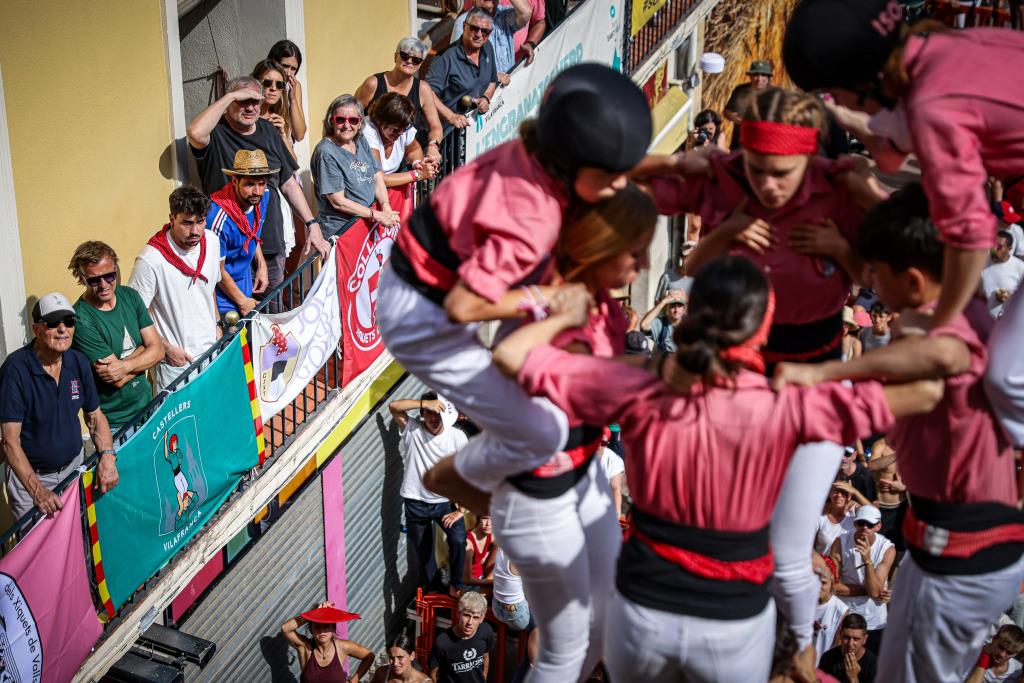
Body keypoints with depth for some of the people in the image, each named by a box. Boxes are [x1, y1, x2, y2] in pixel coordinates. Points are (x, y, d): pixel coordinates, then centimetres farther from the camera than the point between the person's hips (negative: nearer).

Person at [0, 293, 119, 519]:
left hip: (75, 466, 5)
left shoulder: (78, 363, -3)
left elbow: (95, 416, 8)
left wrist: (107, 456, -12)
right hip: (29, 476, -5)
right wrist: (37, 491, -29)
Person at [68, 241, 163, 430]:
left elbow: (158, 349, -4)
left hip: (146, 405, 6)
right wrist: (143, 350, -9)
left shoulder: (130, 296, 0)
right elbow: (117, 380, -21)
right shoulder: (81, 321, -21)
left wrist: (126, 365, -20)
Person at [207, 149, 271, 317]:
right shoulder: (219, 216, -34)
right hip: (221, 289, -7)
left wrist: (261, 265, 4)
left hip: (244, 277, 7)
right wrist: (242, 301, -11)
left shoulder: (263, 196, -12)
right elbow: (218, 271, -21)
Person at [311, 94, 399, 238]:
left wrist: (386, 206, -7)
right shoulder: (326, 153, -16)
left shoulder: (361, 140, 8)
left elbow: (377, 176, 11)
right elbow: (338, 202, -16)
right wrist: (376, 215, -14)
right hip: (339, 230, -7)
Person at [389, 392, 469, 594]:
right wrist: (424, 403, -32)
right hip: (416, 502, 1)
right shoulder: (412, 429, -10)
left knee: (458, 540, -19)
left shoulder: (457, 437, -13)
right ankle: (432, 587, 36)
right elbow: (394, 406, -25)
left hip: (446, 501, -1)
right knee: (422, 549, 12)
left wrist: (461, 510, -14)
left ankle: (457, 583, 3)